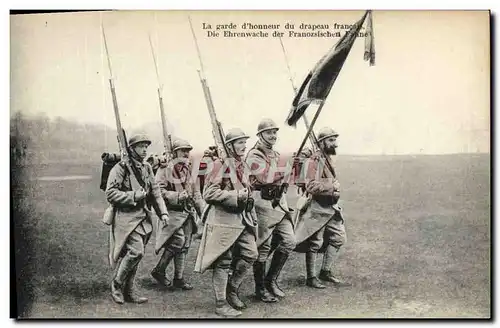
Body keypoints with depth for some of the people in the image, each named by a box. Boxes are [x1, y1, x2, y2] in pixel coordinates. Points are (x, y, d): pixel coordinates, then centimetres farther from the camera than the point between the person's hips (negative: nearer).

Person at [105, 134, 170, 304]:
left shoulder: (147, 168, 13)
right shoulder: (121, 168, -9)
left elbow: (155, 192, 14)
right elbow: (110, 193, -14)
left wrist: (163, 212, 2)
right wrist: (133, 196, -19)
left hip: (144, 218, 7)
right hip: (126, 217, -7)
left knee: (133, 254, 11)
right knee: (136, 251, -18)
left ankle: (128, 291, 22)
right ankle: (117, 284, 1)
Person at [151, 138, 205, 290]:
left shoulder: (188, 170, 15)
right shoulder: (165, 169, -7)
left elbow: (195, 191, 21)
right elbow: (159, 191, -15)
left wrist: (203, 209, 13)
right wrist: (178, 196, -23)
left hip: (188, 212, 7)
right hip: (173, 212, -7)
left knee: (185, 246, 7)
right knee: (178, 241, -16)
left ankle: (179, 278, 16)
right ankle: (159, 270, 2)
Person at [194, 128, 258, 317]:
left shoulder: (243, 166, 14)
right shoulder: (221, 165, -11)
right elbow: (209, 193, -17)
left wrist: (252, 217, 20)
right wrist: (235, 196, -19)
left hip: (243, 219, 8)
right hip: (224, 220, -8)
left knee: (250, 254, 7)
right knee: (222, 262, 0)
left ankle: (231, 291, 25)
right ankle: (221, 304, 9)